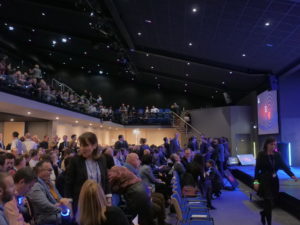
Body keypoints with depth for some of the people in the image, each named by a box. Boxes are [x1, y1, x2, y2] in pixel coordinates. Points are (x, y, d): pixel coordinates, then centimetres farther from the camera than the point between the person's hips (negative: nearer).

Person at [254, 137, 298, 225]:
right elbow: (257, 168, -10)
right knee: (268, 202, -6)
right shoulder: (261, 155, -9)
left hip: (274, 181, 5)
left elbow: (284, 166, -5)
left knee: (271, 201, 14)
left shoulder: (277, 155, 3)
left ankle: (263, 213, 42)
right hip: (264, 181, -5)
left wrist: (292, 175, -20)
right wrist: (256, 181, -16)